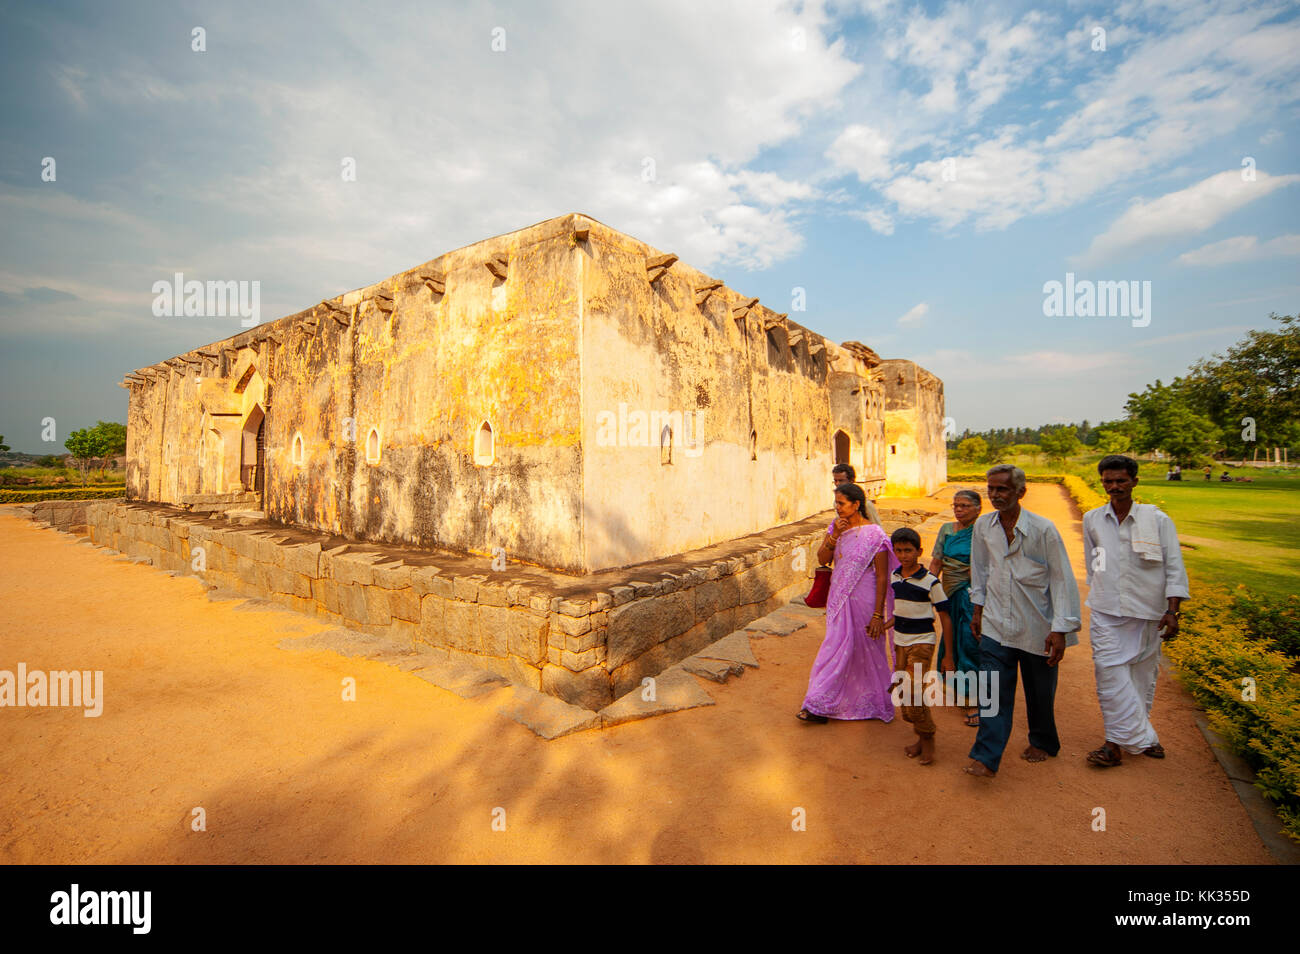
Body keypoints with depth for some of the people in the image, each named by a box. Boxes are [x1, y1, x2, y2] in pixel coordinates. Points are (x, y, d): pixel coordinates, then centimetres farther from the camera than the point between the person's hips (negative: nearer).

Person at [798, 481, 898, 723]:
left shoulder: (874, 534, -13)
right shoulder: (836, 527, 4)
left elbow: (882, 577, -13)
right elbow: (822, 559, -2)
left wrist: (878, 614, -14)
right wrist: (834, 536, -17)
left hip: (863, 600, -5)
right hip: (838, 599, 5)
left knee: (865, 651, 6)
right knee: (838, 648, 10)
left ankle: (872, 704, 26)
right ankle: (820, 707, 18)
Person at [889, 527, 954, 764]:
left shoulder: (930, 581, -12)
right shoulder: (893, 577, 4)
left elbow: (945, 618, -7)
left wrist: (948, 655, -6)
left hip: (922, 641, -6)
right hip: (899, 642, 6)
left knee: (913, 692, -14)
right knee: (903, 694, 9)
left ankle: (927, 738, 8)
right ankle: (920, 735, 28)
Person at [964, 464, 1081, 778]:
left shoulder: (1042, 529, -13)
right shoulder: (982, 526, -1)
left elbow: (1062, 579, -9)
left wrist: (1060, 628, -12)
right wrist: (978, 607, 15)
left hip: (1036, 627, -2)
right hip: (996, 625, 2)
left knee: (1039, 692, 16)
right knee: (994, 691, -2)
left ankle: (1043, 743, 40)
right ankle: (986, 758, 0)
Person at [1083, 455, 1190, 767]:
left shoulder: (1157, 519, -1)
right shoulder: (1092, 520, 5)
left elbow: (1174, 568, 0)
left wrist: (1172, 611, -6)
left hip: (1147, 612, -1)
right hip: (1106, 612, 1)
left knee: (1142, 676, 6)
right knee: (1110, 673, -9)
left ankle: (1119, 741, 19)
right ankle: (1141, 738, 0)